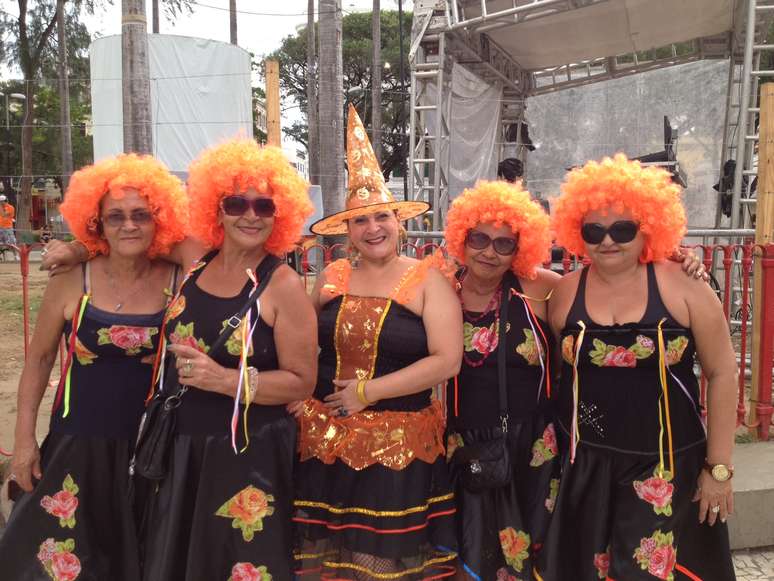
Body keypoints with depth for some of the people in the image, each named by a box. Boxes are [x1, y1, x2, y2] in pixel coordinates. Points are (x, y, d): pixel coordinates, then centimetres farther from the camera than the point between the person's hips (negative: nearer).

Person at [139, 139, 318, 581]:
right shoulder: (195, 259, -1)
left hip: (247, 456, -5)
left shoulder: (284, 286, -15)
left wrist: (225, 380, -23)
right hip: (178, 447, 5)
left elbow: (302, 382, -15)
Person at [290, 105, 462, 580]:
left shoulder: (427, 281, -3)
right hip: (324, 440, 3)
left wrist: (368, 391, -14)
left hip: (399, 446, -3)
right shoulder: (332, 278, 7)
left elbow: (447, 361, -12)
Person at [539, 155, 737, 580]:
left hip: (666, 466, -2)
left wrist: (719, 467, -4)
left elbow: (722, 374, -4)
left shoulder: (683, 287, -8)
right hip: (583, 465, 3)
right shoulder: (565, 293, -1)